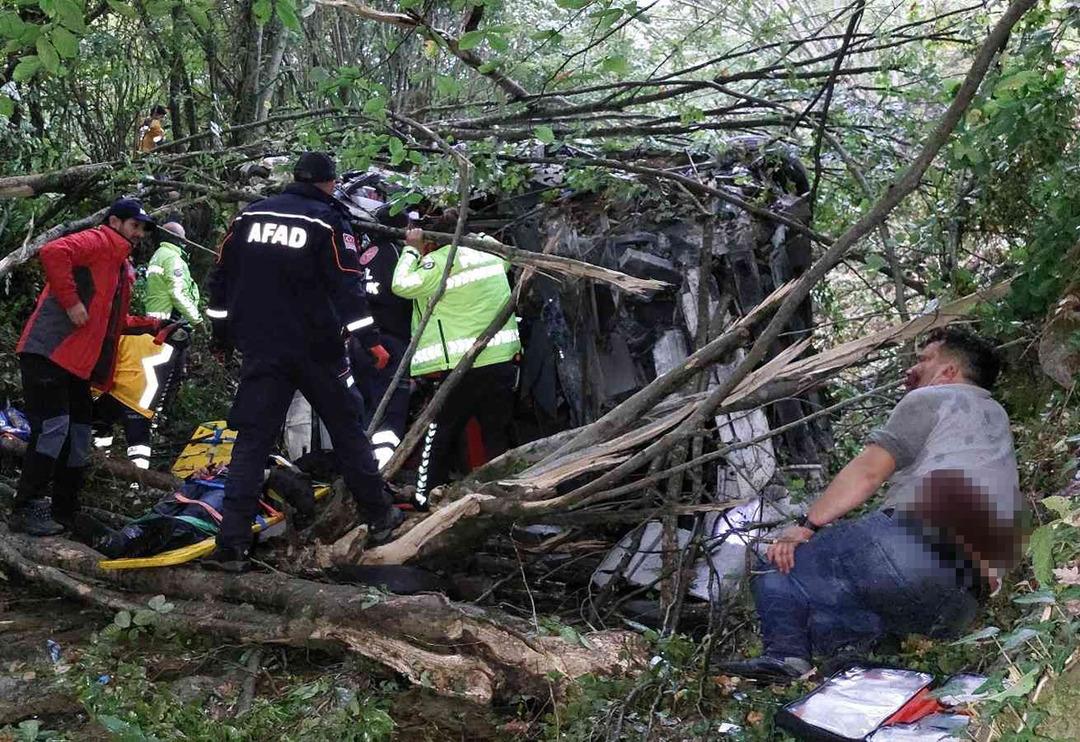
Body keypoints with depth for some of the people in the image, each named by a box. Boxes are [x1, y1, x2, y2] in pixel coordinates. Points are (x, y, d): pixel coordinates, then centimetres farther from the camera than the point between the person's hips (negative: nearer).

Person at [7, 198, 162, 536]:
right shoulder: (97, 242, -5)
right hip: (49, 352, -10)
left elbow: (114, 321, 27)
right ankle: (26, 510, -8)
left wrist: (153, 325, 17)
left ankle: (66, 512, 20)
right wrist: (71, 302, -24)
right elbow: (53, 253, -25)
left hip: (78, 362, 10)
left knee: (78, 434, 11)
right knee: (54, 426, -14)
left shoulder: (121, 266, 23)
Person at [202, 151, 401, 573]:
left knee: (251, 440, 2)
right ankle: (380, 518, 20)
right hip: (316, 349, -3)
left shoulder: (250, 216, 8)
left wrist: (221, 335, 19)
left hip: (260, 349, 3)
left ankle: (231, 546, -4)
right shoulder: (327, 221, -5)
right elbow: (347, 286, -12)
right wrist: (369, 340, -10)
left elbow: (222, 279, 11)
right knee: (346, 430, 12)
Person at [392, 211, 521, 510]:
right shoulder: (489, 250, 6)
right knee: (497, 433, 14)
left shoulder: (441, 261, -12)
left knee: (440, 432, 9)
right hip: (503, 359, 5)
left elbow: (402, 285, -12)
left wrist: (412, 249, 1)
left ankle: (425, 496, 15)